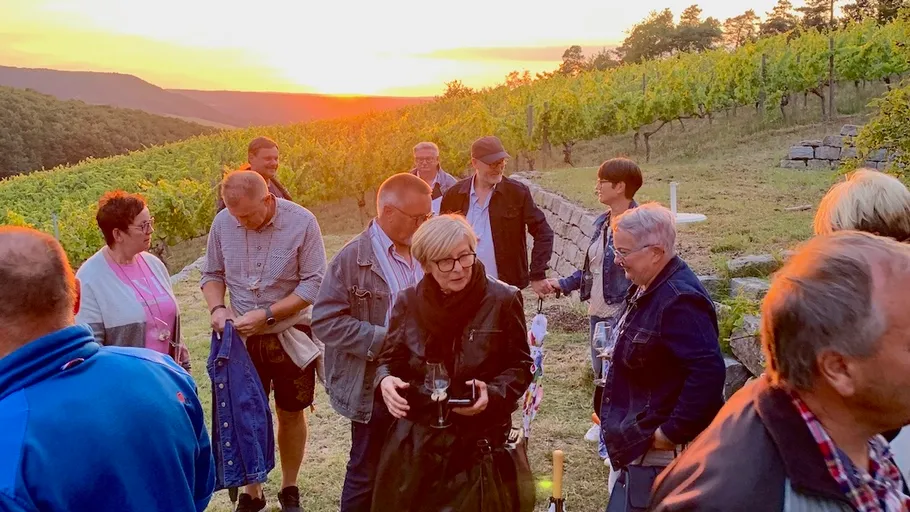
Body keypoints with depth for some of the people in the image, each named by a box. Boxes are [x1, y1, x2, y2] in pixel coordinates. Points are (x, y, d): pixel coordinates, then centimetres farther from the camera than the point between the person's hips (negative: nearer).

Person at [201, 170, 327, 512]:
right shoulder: (222, 223, -8)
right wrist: (217, 308, -16)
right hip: (242, 338, 2)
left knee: (290, 414, 13)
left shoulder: (302, 222, -17)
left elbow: (314, 284, -16)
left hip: (290, 336, -2)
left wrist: (266, 314, -22)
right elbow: (212, 275, 4)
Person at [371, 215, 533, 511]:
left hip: (480, 441, -2)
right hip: (416, 439, 2)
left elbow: (520, 366, -1)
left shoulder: (503, 300, -9)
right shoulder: (409, 303, -2)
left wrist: (493, 394, -19)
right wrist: (385, 380, -14)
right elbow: (390, 360, 8)